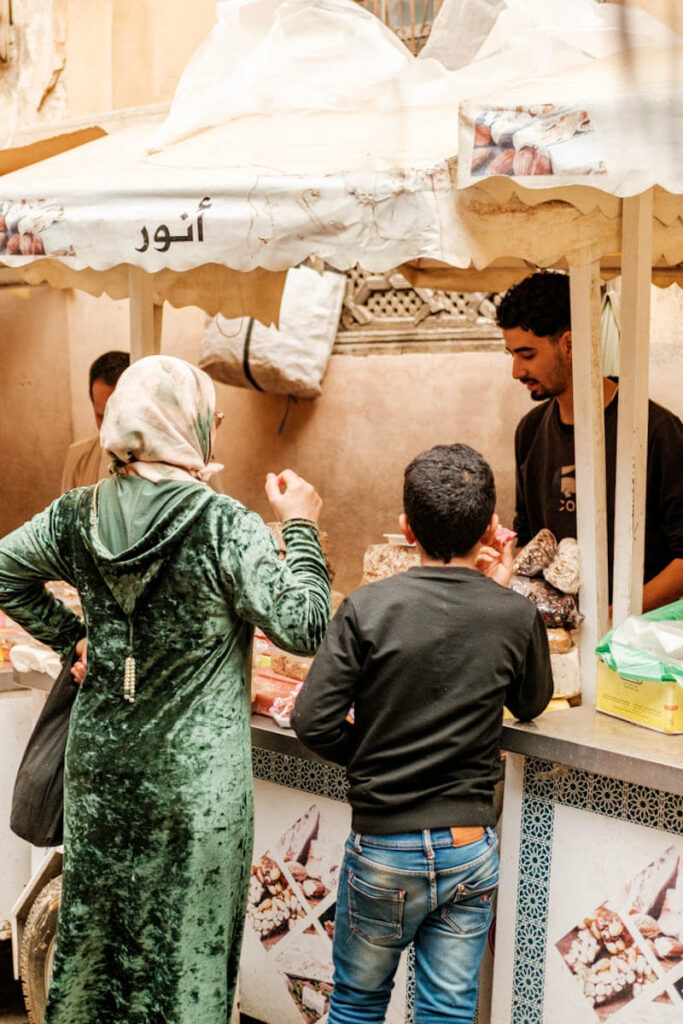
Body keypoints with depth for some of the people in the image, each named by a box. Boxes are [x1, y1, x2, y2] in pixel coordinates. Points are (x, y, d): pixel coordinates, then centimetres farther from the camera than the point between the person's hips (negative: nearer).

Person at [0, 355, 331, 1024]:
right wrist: (299, 528, -9)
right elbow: (303, 625, -20)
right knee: (184, 946, 9)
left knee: (93, 925, 21)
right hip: (191, 781, -5)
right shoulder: (223, 525, -19)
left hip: (98, 768, 5)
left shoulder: (79, 515, -2)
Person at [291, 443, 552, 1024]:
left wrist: (371, 756, 6)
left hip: (382, 850, -1)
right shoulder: (517, 616, -8)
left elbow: (313, 722, -14)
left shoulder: (368, 609, -13)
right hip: (470, 849, 1)